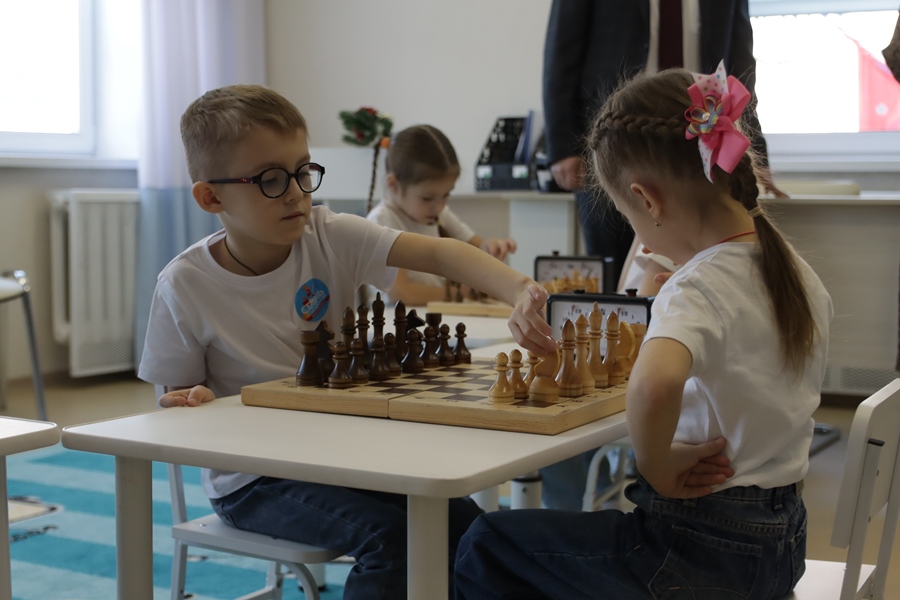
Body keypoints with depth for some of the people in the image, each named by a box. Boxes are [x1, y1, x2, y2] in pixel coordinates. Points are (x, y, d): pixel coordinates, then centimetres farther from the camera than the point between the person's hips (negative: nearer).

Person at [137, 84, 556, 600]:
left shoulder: (330, 238, -8)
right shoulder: (185, 286, -13)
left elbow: (437, 252, -22)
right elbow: (174, 394, -2)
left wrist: (520, 293, -40)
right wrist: (191, 403, -27)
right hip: (251, 480, -4)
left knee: (460, 519, -14)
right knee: (387, 533, -25)